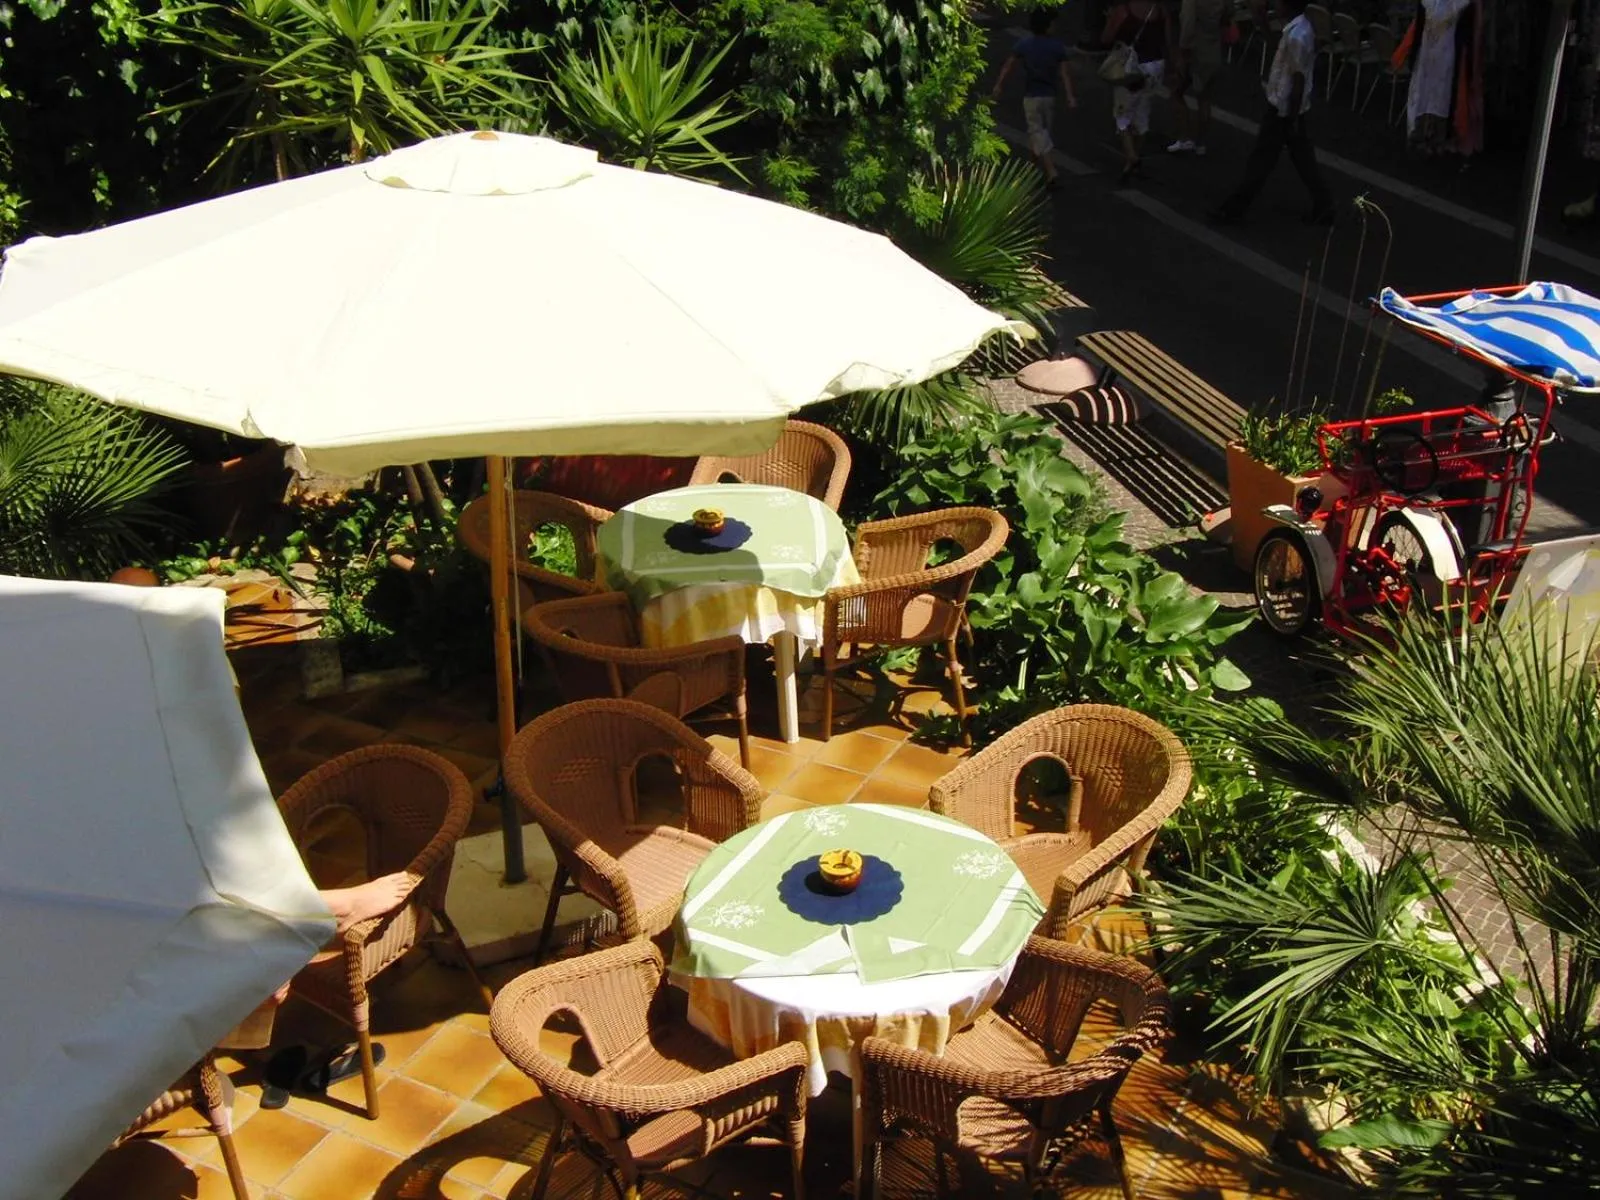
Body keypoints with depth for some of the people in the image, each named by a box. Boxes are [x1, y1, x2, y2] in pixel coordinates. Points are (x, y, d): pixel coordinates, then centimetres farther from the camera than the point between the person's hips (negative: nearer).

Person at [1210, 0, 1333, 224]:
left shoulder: (1296, 36, -25)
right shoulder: (1301, 28, 5)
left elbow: (1298, 81, -23)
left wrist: (1293, 121, -20)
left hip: (1283, 109, -10)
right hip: (1287, 106, 10)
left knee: (1261, 160, 3)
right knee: (1303, 159, 15)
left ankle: (1235, 208, 14)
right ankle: (1323, 206, 21)